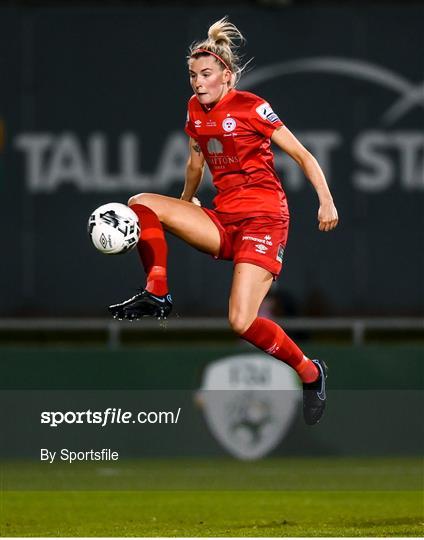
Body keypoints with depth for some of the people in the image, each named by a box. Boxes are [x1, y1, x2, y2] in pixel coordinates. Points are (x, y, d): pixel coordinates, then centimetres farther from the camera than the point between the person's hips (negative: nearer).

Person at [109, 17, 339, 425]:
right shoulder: (195, 109, 9)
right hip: (221, 220, 7)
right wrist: (183, 206, 39)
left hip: (263, 219, -7)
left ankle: (310, 372, 2)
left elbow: (301, 155, -7)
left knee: (241, 322, -20)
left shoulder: (249, 107, -9)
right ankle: (157, 295, -9)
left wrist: (326, 201, -15)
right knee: (140, 204, -10)